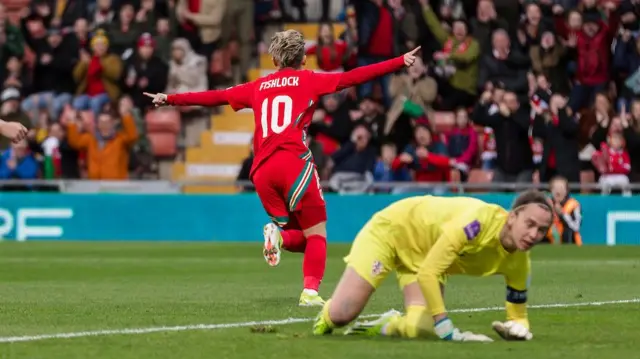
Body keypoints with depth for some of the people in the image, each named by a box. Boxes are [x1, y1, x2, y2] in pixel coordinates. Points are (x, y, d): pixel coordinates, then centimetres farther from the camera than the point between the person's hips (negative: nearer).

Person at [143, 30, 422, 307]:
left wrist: (169, 99, 36)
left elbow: (214, 96, 25)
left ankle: (279, 236, -18)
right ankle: (310, 292, -18)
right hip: (294, 163, -4)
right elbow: (354, 77, 3)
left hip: (262, 171, 4)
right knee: (316, 234, 2)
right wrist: (401, 62, 4)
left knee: (303, 238, 15)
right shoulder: (308, 80, 10)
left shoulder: (258, 87, 20)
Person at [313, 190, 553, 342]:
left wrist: (517, 327, -28)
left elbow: (518, 313, -3)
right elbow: (427, 274, -40)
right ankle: (326, 318, 25)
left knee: (419, 329, -19)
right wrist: (448, 332, -40)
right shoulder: (479, 221, -39)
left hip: (425, 256, 6)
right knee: (342, 315, -12)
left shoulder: (519, 261, -18)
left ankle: (387, 326, 15)